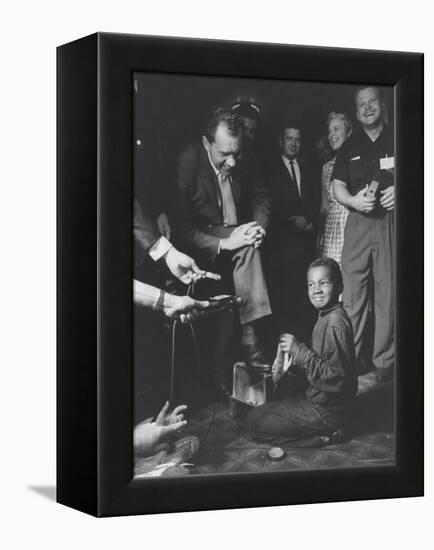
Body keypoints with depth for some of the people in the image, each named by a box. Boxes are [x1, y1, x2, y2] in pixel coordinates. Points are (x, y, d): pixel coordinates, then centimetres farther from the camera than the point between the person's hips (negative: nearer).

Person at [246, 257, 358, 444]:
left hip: (324, 412, -10)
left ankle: (325, 433, -5)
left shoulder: (336, 324, -25)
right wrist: (291, 363, 2)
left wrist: (299, 351, -26)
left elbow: (335, 377, -28)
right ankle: (327, 428, 11)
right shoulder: (326, 317, 7)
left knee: (255, 422, -5)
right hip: (317, 399, 10)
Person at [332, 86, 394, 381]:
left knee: (388, 292, -3)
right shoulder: (350, 148, 14)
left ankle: (384, 360, 3)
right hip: (358, 222, 2)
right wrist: (354, 200, -8)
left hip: (391, 222, -2)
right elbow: (338, 188, 13)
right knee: (353, 293, -1)